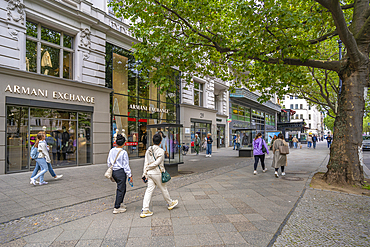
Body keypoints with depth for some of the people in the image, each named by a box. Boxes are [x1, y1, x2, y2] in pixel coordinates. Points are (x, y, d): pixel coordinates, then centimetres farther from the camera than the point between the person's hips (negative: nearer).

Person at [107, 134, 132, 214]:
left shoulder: (112, 151, 2)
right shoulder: (124, 152, -15)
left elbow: (108, 162, 11)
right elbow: (126, 165, -12)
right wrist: (130, 175, -4)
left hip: (113, 171, 7)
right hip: (121, 172, -7)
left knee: (123, 188, 22)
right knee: (120, 189, 4)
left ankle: (119, 203, 34)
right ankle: (117, 208, 11)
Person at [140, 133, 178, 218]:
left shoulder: (148, 150, 5)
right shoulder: (161, 151, -14)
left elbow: (146, 162, 3)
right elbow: (157, 163, -17)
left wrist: (145, 172, 3)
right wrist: (148, 168, -3)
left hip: (149, 173, 5)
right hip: (157, 173, -5)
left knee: (149, 190, 6)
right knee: (163, 189, 13)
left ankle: (145, 210, 3)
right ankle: (170, 203, 35)